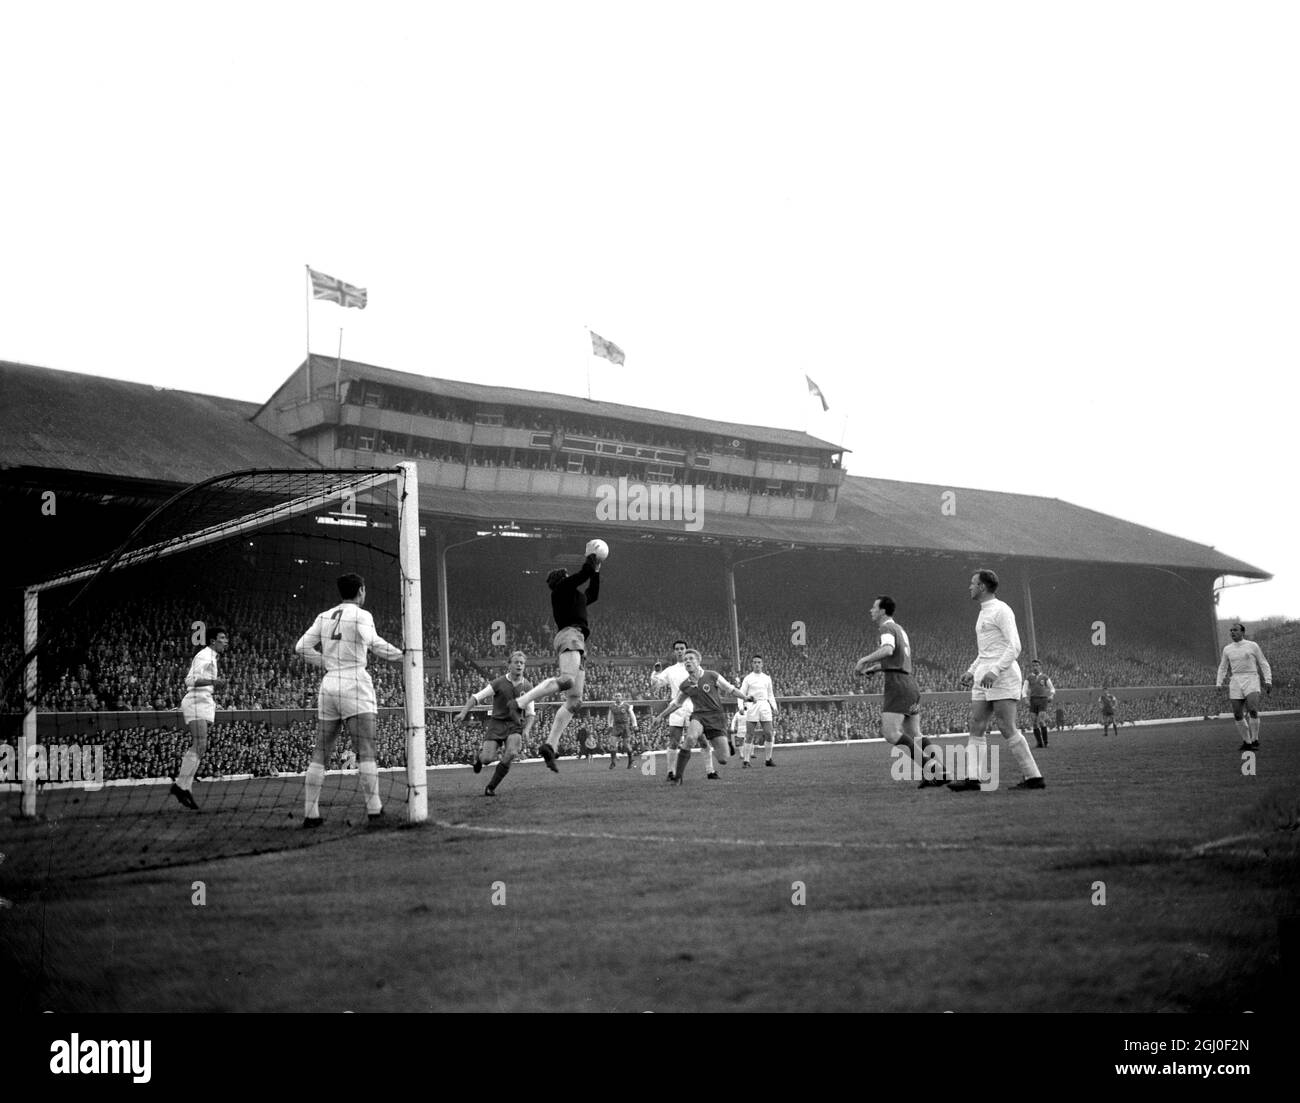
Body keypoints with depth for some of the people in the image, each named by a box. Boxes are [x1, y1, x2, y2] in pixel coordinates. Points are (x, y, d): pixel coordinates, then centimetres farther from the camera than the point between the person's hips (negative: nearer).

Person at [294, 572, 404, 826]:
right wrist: (400, 655, -16)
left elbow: (302, 646, 10)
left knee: (320, 754, 6)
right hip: (355, 684, -6)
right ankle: (374, 810, -9)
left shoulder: (324, 617, 13)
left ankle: (310, 814, 4)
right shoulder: (360, 615, -4)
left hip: (329, 684, 6)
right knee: (366, 751, -5)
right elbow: (373, 642, -23)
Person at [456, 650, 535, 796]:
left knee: (511, 754, -28)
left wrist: (526, 729, -11)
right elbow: (477, 697, -5)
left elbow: (530, 713, 7)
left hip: (515, 725, 1)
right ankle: (480, 754, 26)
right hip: (496, 723, -1)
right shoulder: (499, 683, -5)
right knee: (487, 759, -16)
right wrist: (463, 713, -19)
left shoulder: (527, 686, 3)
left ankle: (491, 787, -10)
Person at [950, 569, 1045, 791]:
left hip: (1003, 678, -9)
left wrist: (994, 671, -25)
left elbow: (1014, 647, -17)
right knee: (976, 729, 0)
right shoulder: (984, 613, 21)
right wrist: (971, 672, 20)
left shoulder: (1001, 610, -8)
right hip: (984, 678, 10)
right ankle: (972, 779, -5)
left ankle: (1033, 777, -4)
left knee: (1008, 730, -10)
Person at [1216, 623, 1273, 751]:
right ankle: (1246, 742, 13)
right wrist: (1218, 685, 12)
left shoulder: (1252, 645, 3)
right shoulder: (1227, 649, 12)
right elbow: (1222, 668, 21)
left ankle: (1255, 740, -11)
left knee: (1253, 710, -22)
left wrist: (1268, 681, -5)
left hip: (1251, 680, -4)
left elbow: (1264, 664, 5)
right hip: (1235, 682, 4)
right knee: (1237, 715, -1)